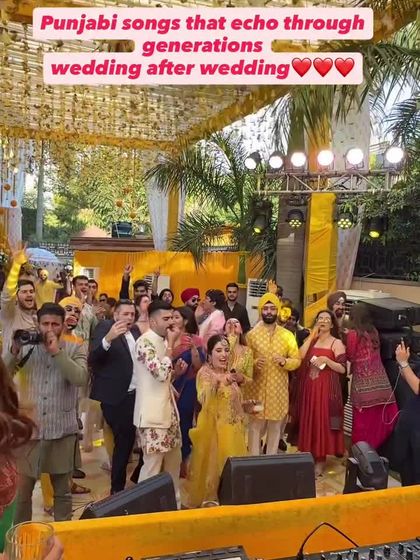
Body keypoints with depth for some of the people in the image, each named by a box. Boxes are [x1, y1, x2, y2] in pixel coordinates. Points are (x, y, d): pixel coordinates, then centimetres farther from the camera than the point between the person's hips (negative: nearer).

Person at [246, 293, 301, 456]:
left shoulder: (287, 335, 1)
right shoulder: (251, 334, 0)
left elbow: (297, 361, 4)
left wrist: (285, 361, -16)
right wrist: (254, 363, -19)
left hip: (278, 390, 1)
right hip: (257, 388, -1)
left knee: (275, 426, 11)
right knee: (255, 425, 5)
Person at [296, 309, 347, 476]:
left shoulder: (337, 343, -4)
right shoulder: (311, 340, 11)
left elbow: (342, 369, -9)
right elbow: (300, 356, -7)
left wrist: (326, 360, -22)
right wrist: (312, 336, -6)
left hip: (326, 388, -5)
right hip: (309, 387, 5)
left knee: (322, 420, -1)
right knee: (309, 420, 9)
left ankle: (320, 460, 9)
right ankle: (310, 454, 23)